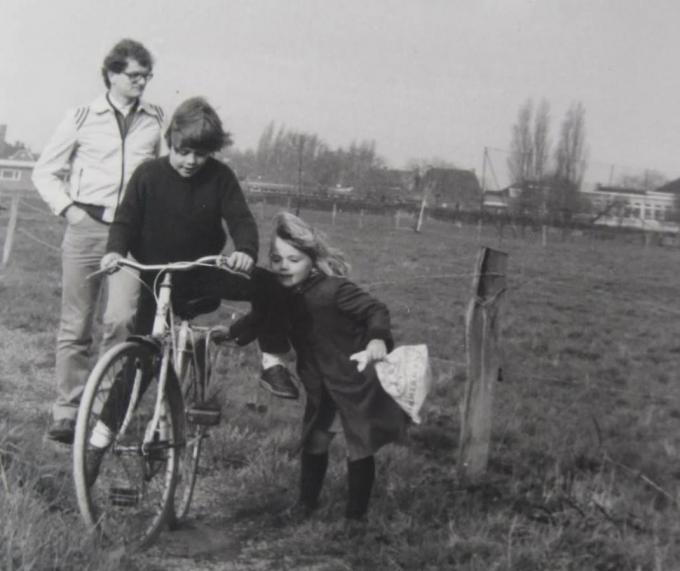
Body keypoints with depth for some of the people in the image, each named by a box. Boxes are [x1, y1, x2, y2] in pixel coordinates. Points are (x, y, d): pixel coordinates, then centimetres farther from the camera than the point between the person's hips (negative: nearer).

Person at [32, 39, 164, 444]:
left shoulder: (157, 121, 7)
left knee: (121, 318, -16)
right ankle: (67, 412, 14)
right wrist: (66, 207, -2)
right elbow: (45, 171, 11)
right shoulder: (83, 118, 5)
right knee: (76, 326, 4)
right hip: (86, 228, 0)